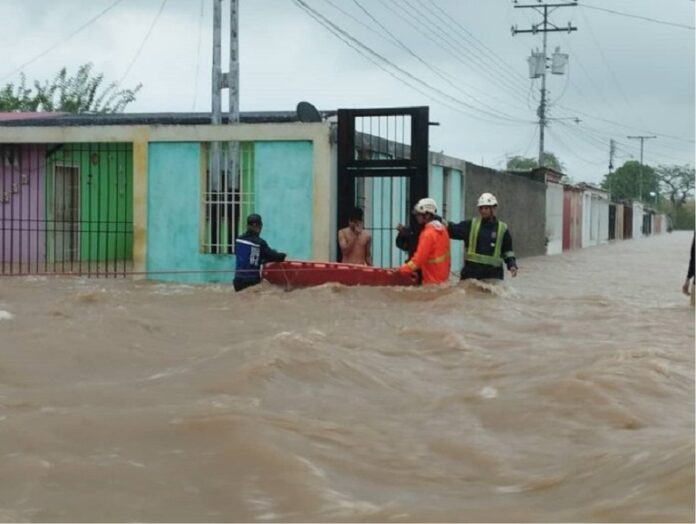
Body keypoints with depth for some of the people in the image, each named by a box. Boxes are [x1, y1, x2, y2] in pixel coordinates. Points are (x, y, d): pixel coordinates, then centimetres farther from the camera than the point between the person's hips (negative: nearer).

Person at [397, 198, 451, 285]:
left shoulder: (428, 233, -23)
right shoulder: (442, 228, 5)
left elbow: (419, 258, -24)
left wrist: (402, 269, -19)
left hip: (432, 280, -9)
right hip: (443, 276, 9)